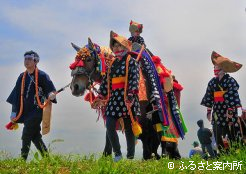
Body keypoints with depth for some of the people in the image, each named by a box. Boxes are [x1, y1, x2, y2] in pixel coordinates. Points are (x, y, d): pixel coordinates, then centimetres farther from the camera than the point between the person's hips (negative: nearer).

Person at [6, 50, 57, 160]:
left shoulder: (42, 76, -7)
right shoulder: (22, 77, 12)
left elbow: (51, 91, -9)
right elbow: (17, 96, 15)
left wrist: (51, 95, -33)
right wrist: (14, 112, 13)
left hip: (36, 110, -6)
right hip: (25, 111, 6)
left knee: (26, 135, -10)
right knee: (35, 135, 9)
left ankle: (23, 160, -3)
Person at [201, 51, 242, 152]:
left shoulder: (230, 81, -7)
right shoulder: (213, 82, 9)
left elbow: (233, 97, -13)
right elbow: (209, 97, 10)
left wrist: (230, 110, -18)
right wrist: (209, 110, 8)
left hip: (228, 110, -5)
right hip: (217, 111, 6)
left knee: (232, 135, -2)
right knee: (218, 136, 4)